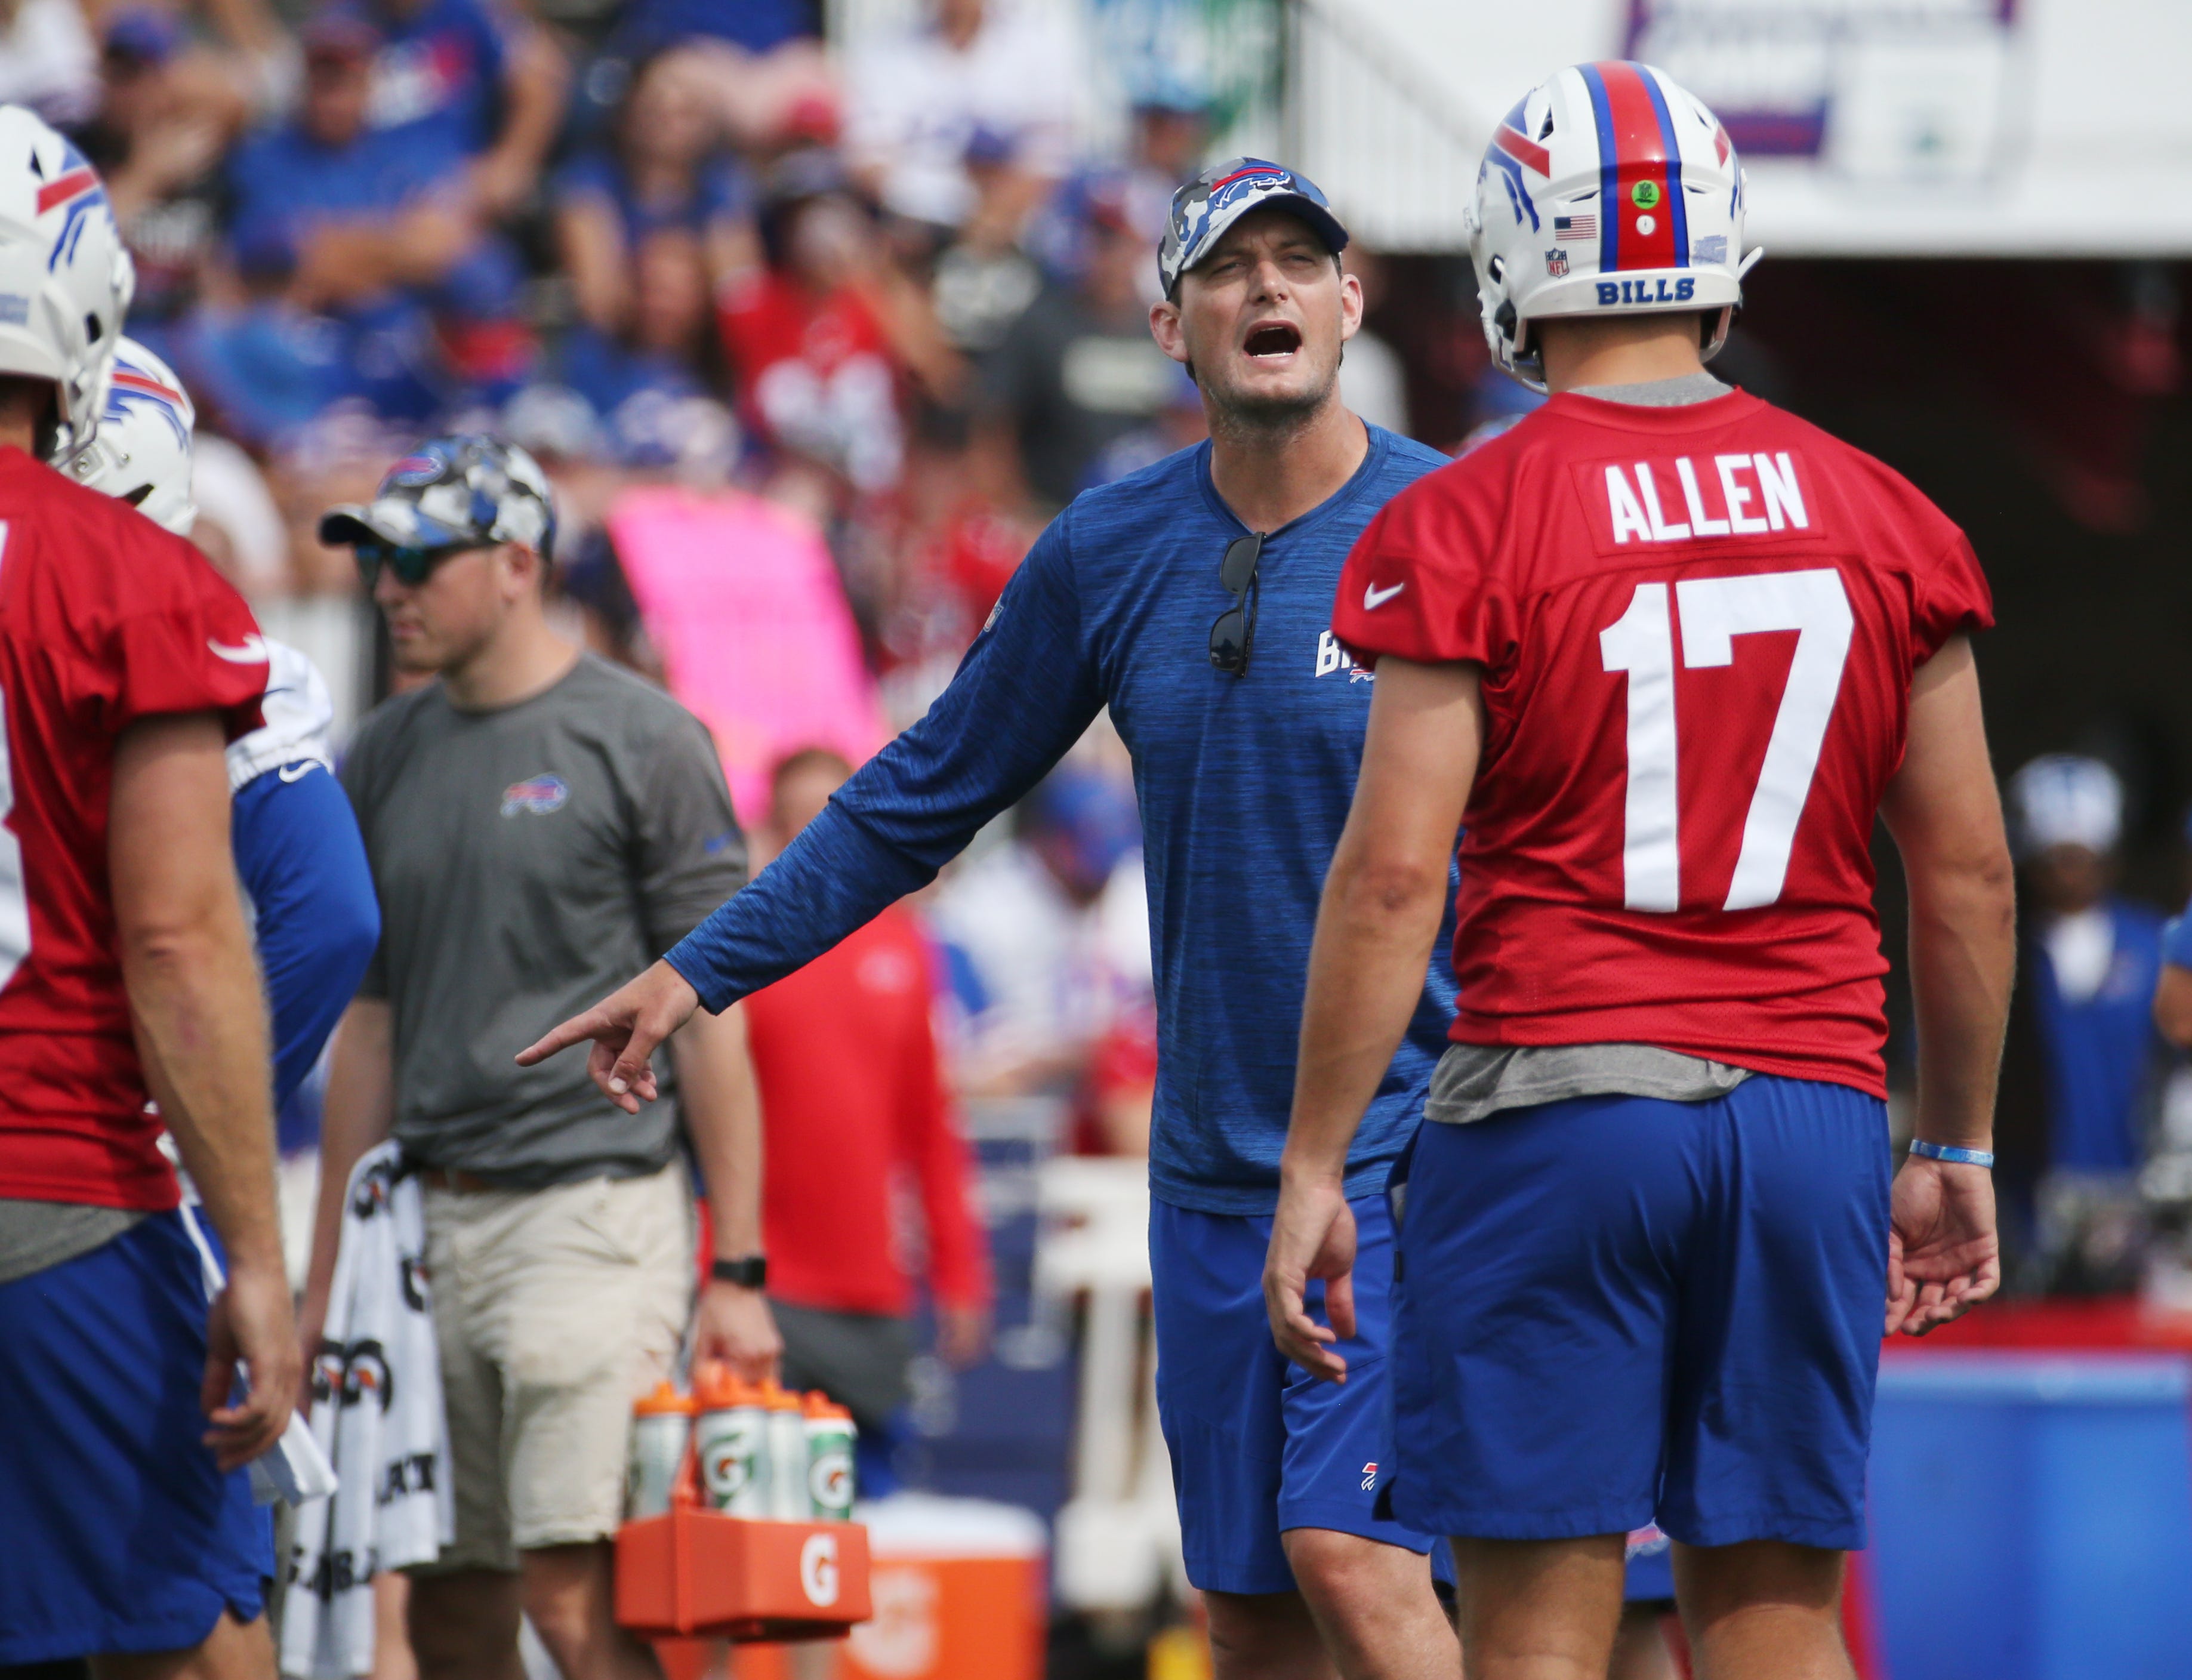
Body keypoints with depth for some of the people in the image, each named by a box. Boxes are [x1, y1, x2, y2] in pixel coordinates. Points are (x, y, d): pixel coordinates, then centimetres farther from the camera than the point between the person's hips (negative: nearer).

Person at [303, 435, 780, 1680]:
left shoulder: (642, 743, -3)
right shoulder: (386, 758, 14)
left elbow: (710, 1016, -5)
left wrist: (739, 1272, -9)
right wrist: (325, 1283, 15)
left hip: (595, 1207, -6)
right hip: (427, 1225, 6)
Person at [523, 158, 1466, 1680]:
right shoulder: (1107, 556, 6)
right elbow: (930, 794, 17)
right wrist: (701, 969, 18)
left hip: (1406, 1152, -5)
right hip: (1213, 1157, 5)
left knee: (1348, 1555, -19)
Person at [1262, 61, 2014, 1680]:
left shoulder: (1467, 530, -6)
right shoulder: (1887, 521, 6)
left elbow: (1393, 876, -9)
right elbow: (1969, 873, 10)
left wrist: (1314, 1166, -3)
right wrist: (1957, 1149, 20)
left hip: (1557, 1100, -4)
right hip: (1811, 1110, 4)